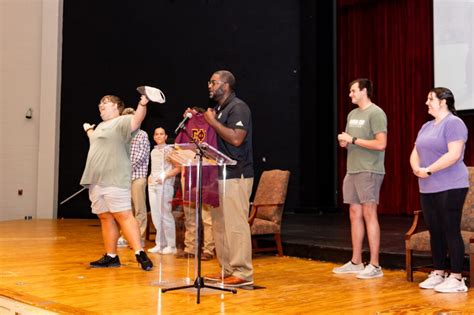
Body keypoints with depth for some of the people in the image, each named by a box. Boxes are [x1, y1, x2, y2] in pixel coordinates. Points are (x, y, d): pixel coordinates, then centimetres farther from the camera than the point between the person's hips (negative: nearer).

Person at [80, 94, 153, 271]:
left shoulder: (122, 121, -3)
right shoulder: (101, 126, 25)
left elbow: (137, 119, -24)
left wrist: (142, 104, -40)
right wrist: (88, 130, 56)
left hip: (114, 180, -9)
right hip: (96, 181, 9)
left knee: (123, 216, -14)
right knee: (105, 218, 8)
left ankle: (140, 253, -14)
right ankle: (111, 256, 13)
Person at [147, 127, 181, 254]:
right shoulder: (153, 151, 17)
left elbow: (177, 168, -6)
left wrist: (165, 176, -16)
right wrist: (150, 177, 10)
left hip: (165, 185, -6)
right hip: (152, 185, 6)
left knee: (165, 214, -7)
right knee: (156, 215, 5)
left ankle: (171, 245, -2)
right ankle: (159, 244, 12)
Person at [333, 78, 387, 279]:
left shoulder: (376, 113, -8)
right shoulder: (352, 114, 17)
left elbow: (381, 144, -17)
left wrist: (353, 139, -14)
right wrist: (343, 141, 3)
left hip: (369, 171, -8)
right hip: (352, 170, 8)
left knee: (369, 214, -7)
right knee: (355, 215, 10)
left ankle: (374, 266, -2)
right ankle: (356, 262, 18)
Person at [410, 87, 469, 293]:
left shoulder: (453, 123, -8)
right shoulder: (426, 126, 18)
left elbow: (454, 154, -20)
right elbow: (415, 153, 17)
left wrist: (429, 170, -17)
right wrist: (417, 168, -5)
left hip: (449, 188, -8)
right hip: (428, 189, 8)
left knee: (451, 232, -5)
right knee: (435, 232, 11)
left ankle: (456, 278, 1)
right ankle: (438, 274, 19)